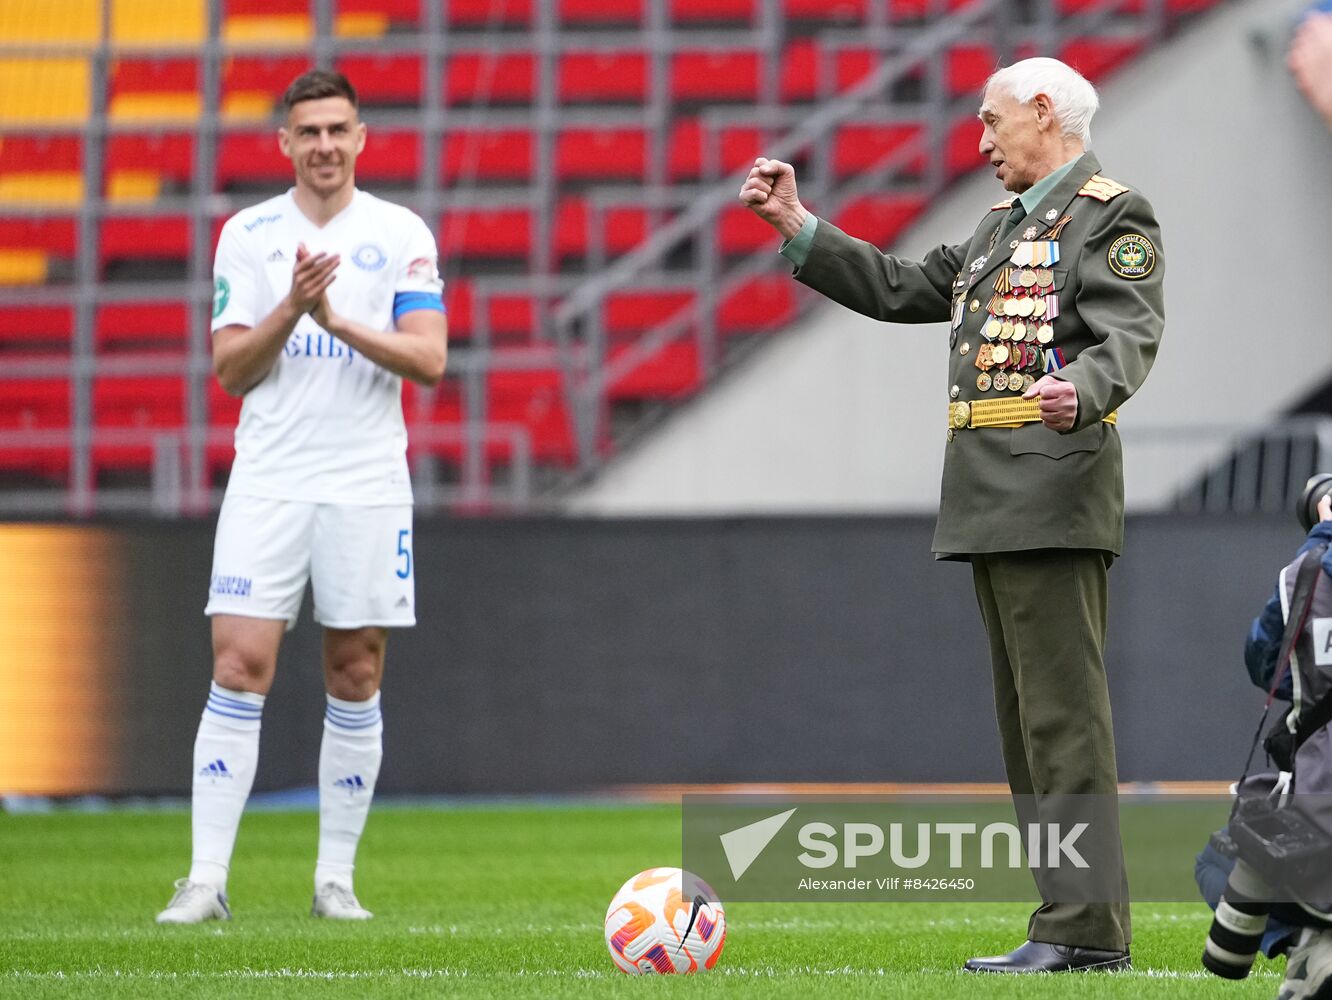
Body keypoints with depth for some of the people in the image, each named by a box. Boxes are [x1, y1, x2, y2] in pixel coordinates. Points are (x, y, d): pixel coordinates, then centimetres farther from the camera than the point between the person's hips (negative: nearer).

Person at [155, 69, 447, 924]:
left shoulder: (402, 236, 3)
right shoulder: (248, 236, 5)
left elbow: (428, 358, -6)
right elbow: (231, 370, 0)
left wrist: (339, 321, -19)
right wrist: (292, 308, -16)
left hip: (368, 484, 0)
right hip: (267, 480, 0)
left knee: (357, 680, 3)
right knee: (239, 668, -9)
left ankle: (336, 878, 11)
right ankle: (207, 879, -10)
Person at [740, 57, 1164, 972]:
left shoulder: (1113, 217, -5)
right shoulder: (1002, 226, 25)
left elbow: (1129, 337, -19)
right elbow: (902, 289, 27)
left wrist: (1080, 393, -39)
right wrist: (796, 227, 23)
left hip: (1054, 501, -10)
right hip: (994, 510, 10)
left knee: (1063, 712, -12)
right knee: (1029, 719, 10)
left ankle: (1087, 931, -14)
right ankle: (1072, 924, 12)